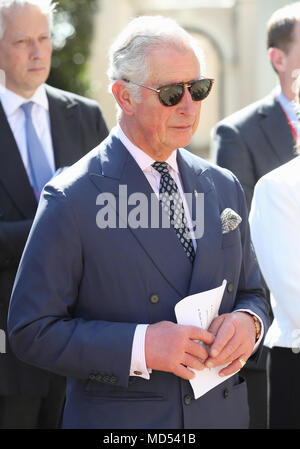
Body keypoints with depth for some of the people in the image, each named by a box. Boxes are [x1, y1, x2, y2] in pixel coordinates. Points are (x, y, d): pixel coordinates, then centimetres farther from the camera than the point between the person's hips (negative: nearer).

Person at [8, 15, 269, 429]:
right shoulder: (72, 200, -12)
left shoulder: (224, 188, 5)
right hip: (116, 418, -5)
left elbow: (251, 294, 13)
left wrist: (248, 323, -10)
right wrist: (139, 346, -23)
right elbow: (31, 331, -13)